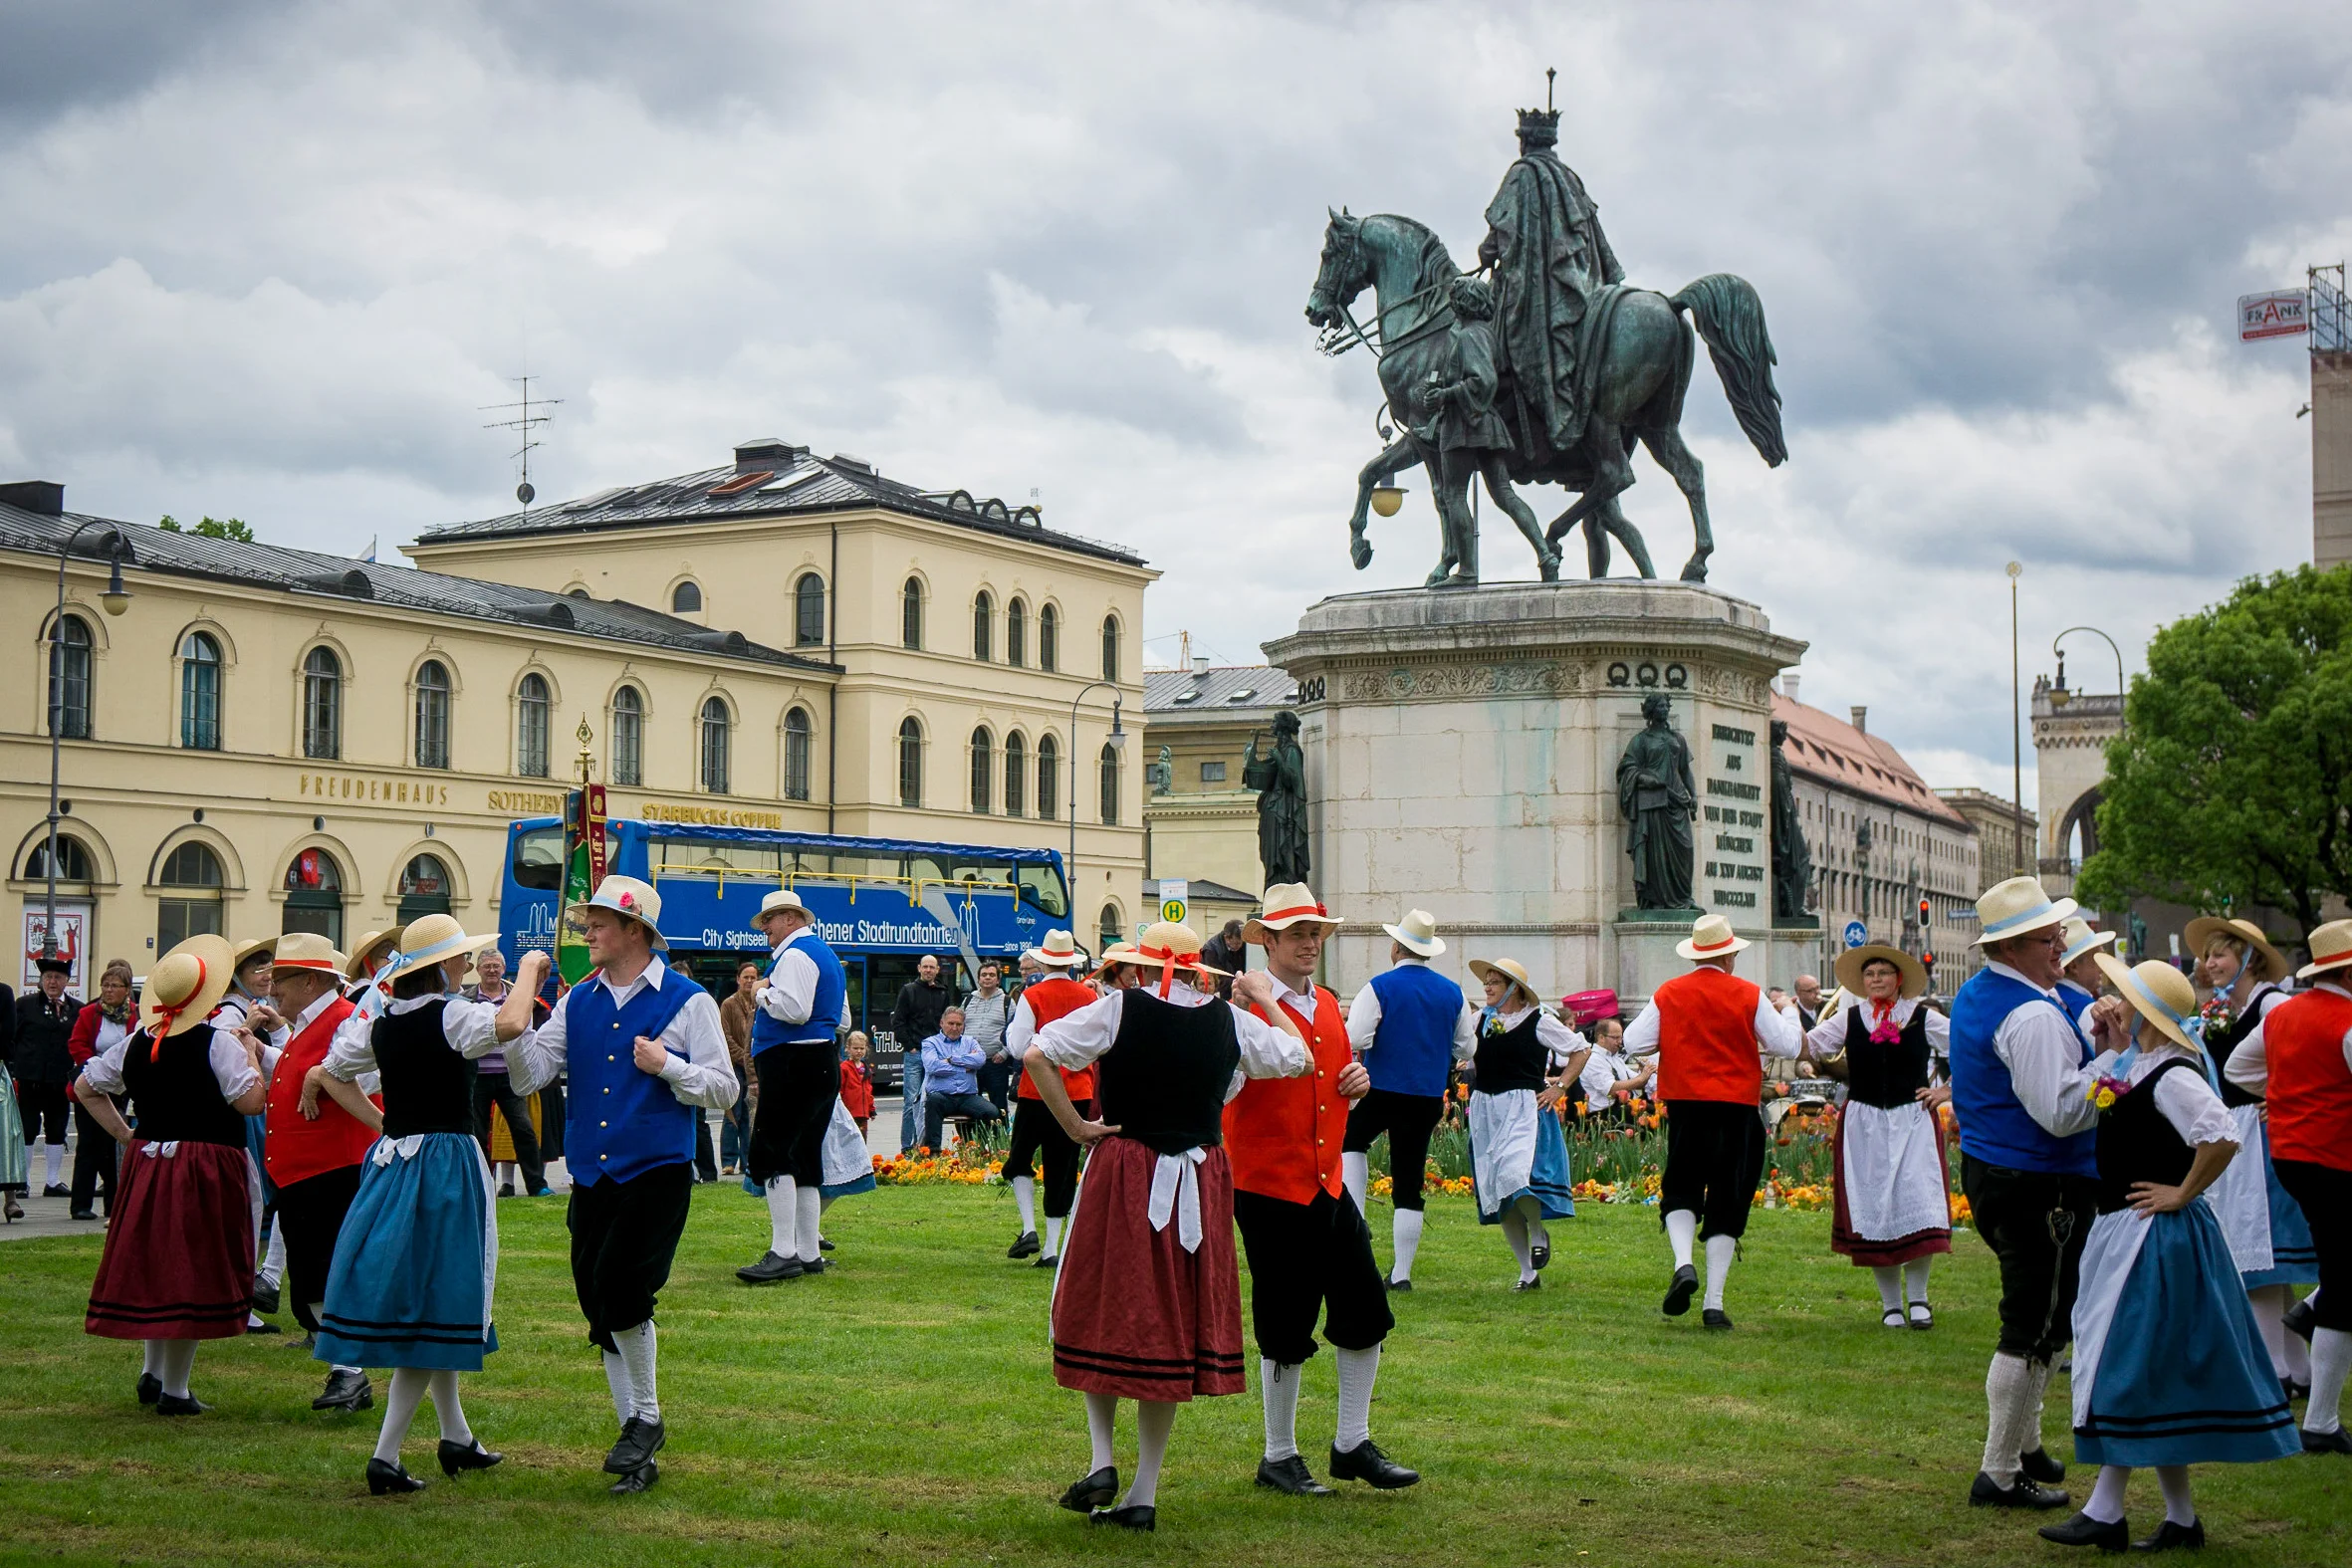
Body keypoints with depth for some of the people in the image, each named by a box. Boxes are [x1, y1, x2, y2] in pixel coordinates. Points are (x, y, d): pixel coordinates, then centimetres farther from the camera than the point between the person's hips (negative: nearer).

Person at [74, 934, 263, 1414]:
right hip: (205, 1168, -6)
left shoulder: (135, 1043, 6)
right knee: (193, 1277, 0)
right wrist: (251, 1053, -3)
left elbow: (84, 1087, 14)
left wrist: (123, 1134, 14)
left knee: (151, 1268, 18)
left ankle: (151, 1373, 24)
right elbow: (251, 1101, -18)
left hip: (147, 1161, 6)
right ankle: (175, 1390, 3)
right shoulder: (218, 1043, -14)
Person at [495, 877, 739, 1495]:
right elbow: (528, 1074, 4)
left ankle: (646, 1421, 7)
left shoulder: (687, 1001, -2)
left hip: (656, 1175, -6)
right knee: (601, 1316, 8)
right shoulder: (578, 1003, 11)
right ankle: (639, 1457, 19)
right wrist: (522, 1000, -6)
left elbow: (725, 1090, -2)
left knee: (620, 1297, -18)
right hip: (591, 1178, 6)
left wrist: (668, 1065, -16)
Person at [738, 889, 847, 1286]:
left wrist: (763, 994, -6)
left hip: (793, 1064, -11)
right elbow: (843, 1019, 28)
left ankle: (783, 1253, -19)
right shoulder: (827, 955, 22)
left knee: (772, 1153, -13)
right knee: (804, 1157, 11)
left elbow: (794, 1010, -24)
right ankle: (808, 1253, 12)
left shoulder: (795, 955, -10)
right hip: (824, 1064, 11)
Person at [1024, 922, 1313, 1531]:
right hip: (1200, 1184, 3)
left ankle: (1102, 1461, 0)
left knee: (1103, 1316, 13)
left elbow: (1035, 1055, -12)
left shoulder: (1120, 1008, -6)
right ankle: (1144, 1496, 11)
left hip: (1124, 1179, -2)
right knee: (1176, 1327, 8)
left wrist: (1074, 1126, -5)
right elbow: (1300, 1058, 15)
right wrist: (1264, 999, 26)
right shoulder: (1229, 1019, 1)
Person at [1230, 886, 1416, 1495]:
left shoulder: (1329, 1006, 13)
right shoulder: (1247, 1009, -11)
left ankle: (1353, 1445, 21)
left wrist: (1359, 1081, 4)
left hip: (1330, 1185, 7)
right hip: (1269, 1188, -7)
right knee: (1285, 1330, 2)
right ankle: (1279, 1458, 17)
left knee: (1366, 1316, 8)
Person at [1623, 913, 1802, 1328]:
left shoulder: (1668, 994, 0)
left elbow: (1634, 1043, 1)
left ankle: (1683, 1263, -12)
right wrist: (1789, 1019, 20)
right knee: (1727, 1204, 6)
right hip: (1736, 1108, -1)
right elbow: (1788, 1045, -1)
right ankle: (1714, 1303, 3)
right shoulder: (1748, 995, -4)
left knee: (1681, 1192, 15)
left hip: (1685, 1107, 1)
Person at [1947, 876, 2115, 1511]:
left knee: (2033, 1318, 24)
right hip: (2041, 1189, -10)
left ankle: (2024, 1444, 36)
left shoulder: (1973, 998, 10)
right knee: (2034, 1329, -2)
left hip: (1984, 1169, 10)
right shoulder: (2033, 1016, -22)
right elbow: (2063, 1113, -27)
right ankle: (1999, 1475, 5)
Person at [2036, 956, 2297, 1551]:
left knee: (2130, 1366, -5)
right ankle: (2181, 1517, 18)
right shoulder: (2135, 1066, 10)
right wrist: (2113, 1045, 14)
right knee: (2153, 1376, 12)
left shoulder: (2171, 1074, -19)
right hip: (2127, 1233, 10)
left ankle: (2106, 1512, 0)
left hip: (2155, 1235, -10)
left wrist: (2181, 1194, -21)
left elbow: (2221, 1137, -31)